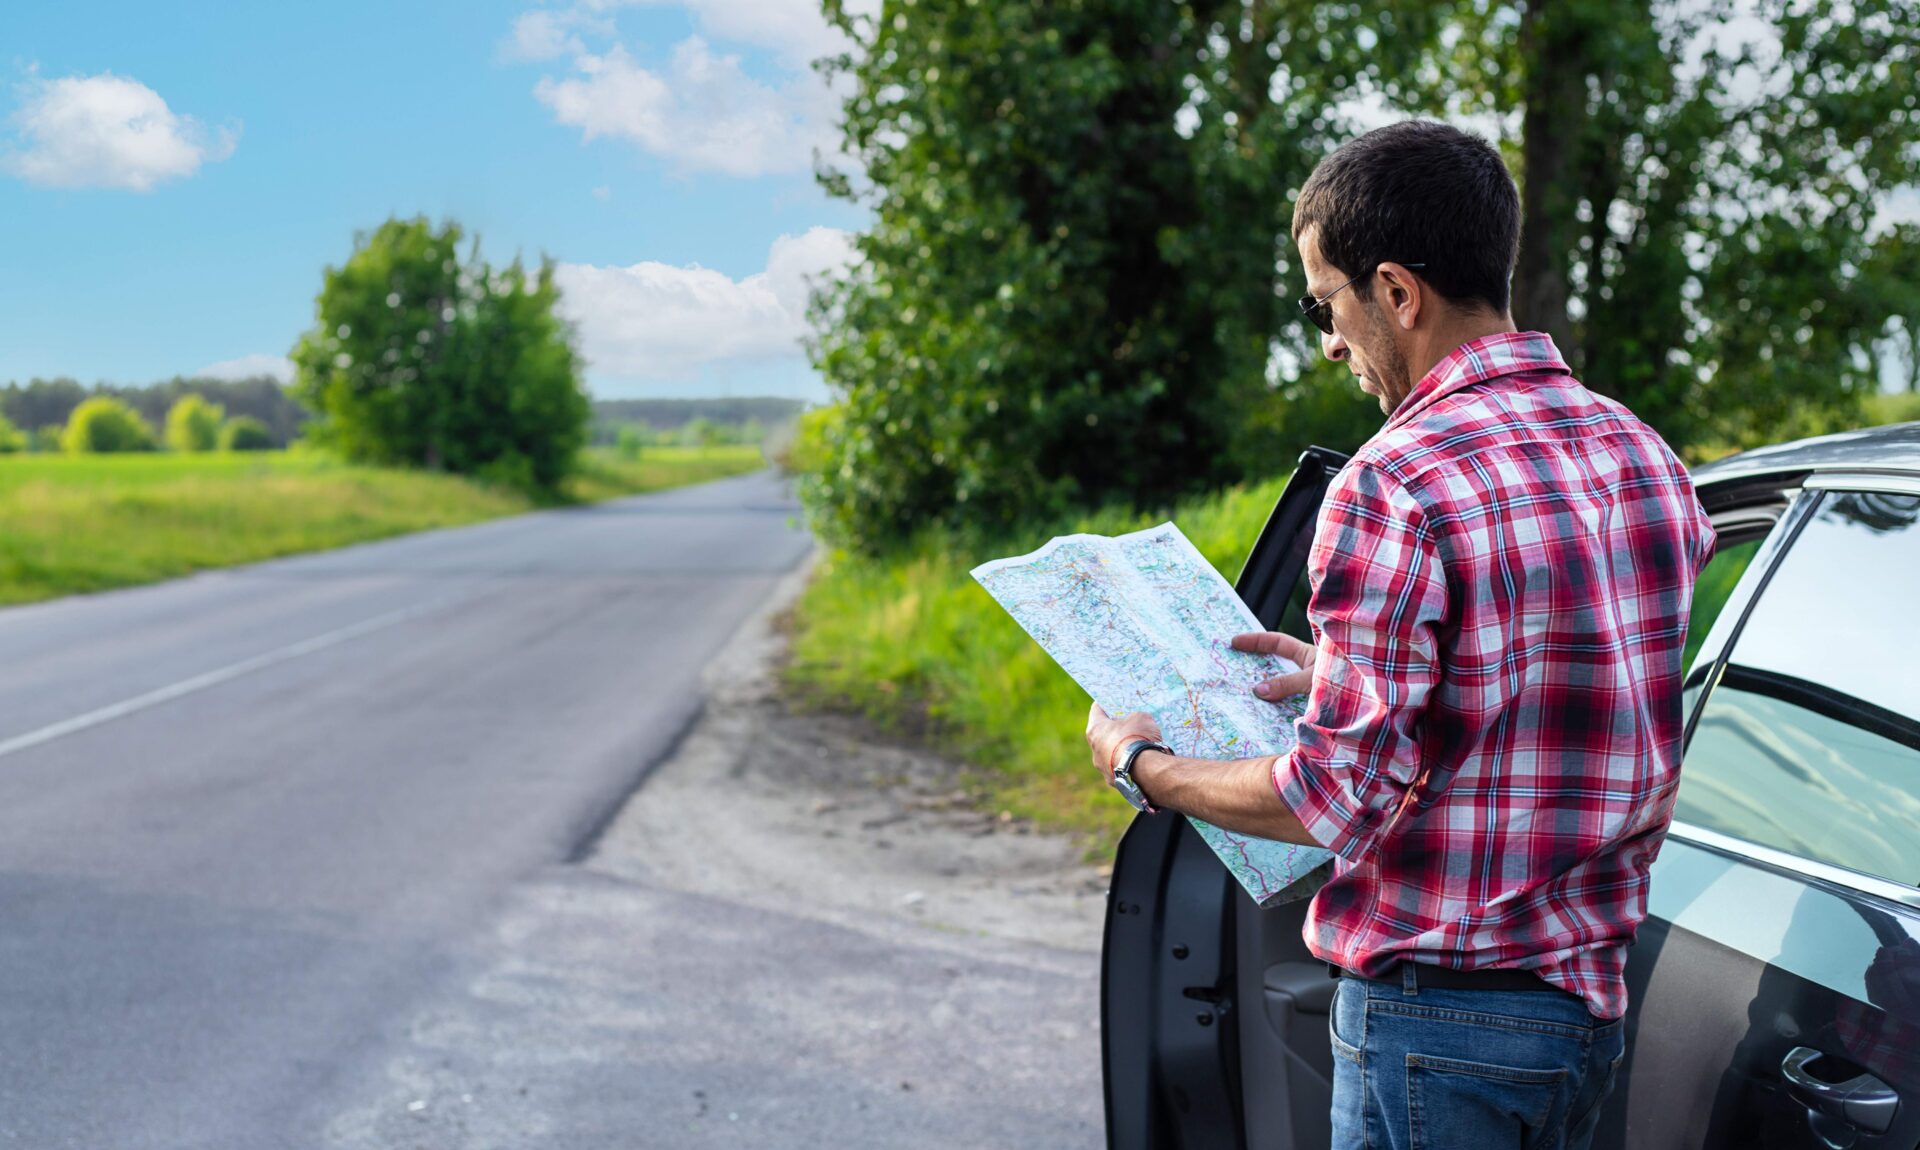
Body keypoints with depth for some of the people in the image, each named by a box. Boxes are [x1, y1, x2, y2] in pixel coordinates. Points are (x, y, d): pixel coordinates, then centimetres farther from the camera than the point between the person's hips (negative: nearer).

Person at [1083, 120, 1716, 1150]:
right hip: (1590, 1003, 8)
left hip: (1436, 1019, -8)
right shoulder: (1646, 458, 7)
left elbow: (1342, 799, -19)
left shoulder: (1395, 486, -19)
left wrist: (1145, 770, -4)